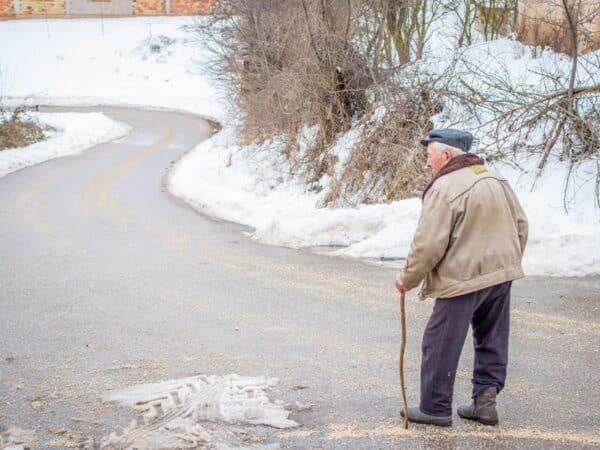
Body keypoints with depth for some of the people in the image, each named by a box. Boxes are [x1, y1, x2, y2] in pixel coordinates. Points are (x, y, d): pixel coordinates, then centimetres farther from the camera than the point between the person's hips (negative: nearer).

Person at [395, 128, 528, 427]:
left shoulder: (444, 189, -17)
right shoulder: (496, 179, 7)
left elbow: (428, 244, -18)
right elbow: (520, 225, 14)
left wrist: (408, 279, -5)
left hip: (462, 279, -8)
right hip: (501, 274, 8)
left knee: (440, 346, 5)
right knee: (492, 341, 18)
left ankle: (435, 408, 13)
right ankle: (485, 400, 19)